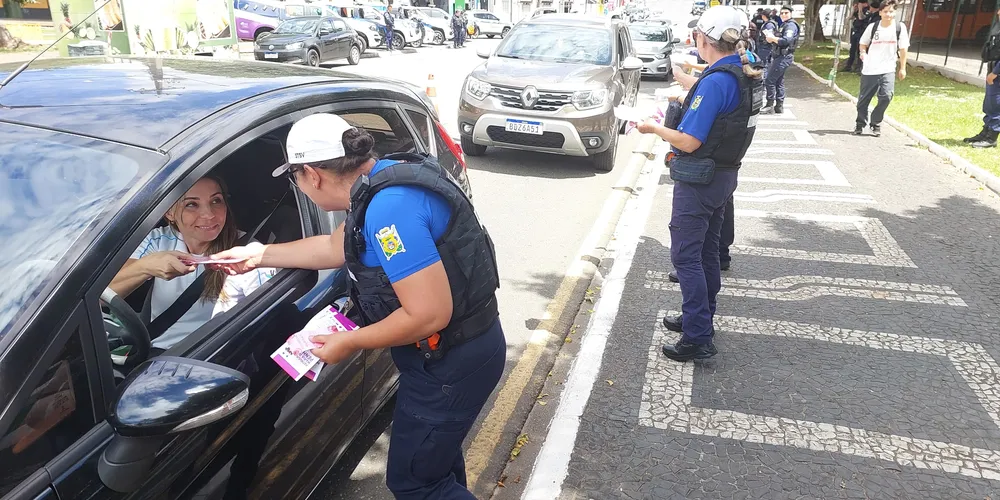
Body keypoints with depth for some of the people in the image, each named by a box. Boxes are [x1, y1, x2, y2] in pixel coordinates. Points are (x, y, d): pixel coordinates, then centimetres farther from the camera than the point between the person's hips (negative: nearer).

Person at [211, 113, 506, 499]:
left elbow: (429, 315, -30)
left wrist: (350, 343, -16)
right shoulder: (383, 179, 4)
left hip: (452, 363, -10)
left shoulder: (389, 207, -28)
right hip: (458, 347, 10)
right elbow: (336, 247, 19)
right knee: (436, 454, 29)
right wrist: (259, 256, 23)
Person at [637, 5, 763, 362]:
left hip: (698, 181, -9)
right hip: (724, 176, 9)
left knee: (685, 256, -3)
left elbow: (689, 142, -22)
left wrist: (654, 128, -8)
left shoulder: (715, 81, -22)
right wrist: (689, 102, 13)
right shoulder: (747, 75, 5)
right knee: (706, 251, 19)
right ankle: (700, 318, 32)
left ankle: (698, 339, -1)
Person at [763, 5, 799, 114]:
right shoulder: (784, 25, 20)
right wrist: (772, 39, -3)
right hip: (780, 56, 11)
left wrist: (772, 38, -14)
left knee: (769, 81, -10)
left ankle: (770, 105, -5)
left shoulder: (791, 25, -11)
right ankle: (779, 106, 16)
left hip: (784, 57, -11)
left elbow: (786, 40, -25)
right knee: (779, 82, 12)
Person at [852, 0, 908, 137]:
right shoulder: (872, 27, -1)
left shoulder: (900, 27, -3)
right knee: (863, 99, 7)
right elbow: (863, 44, 13)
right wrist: (863, 53, -7)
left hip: (888, 70, -1)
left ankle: (876, 123, 2)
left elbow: (903, 49, 1)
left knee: (886, 96, -16)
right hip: (869, 69, 1)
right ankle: (860, 123, 27)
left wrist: (902, 68, 0)